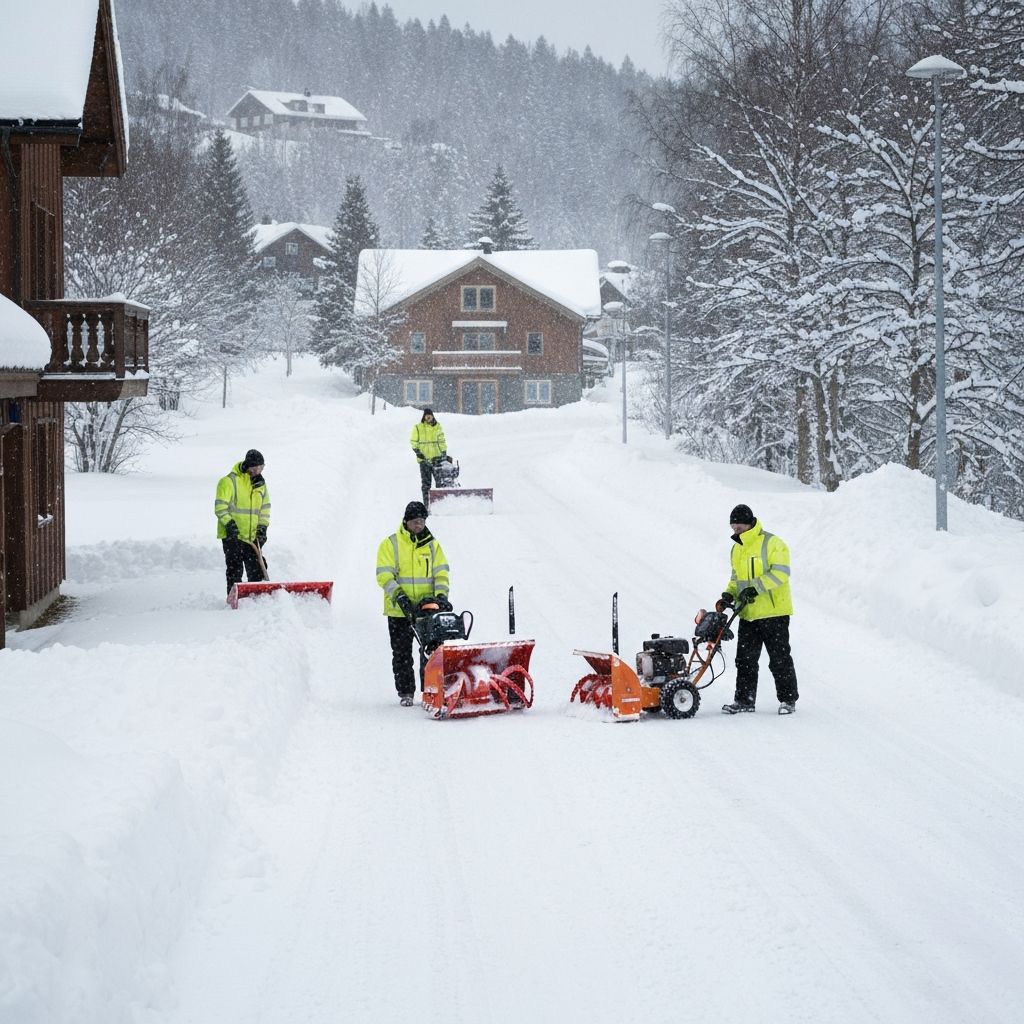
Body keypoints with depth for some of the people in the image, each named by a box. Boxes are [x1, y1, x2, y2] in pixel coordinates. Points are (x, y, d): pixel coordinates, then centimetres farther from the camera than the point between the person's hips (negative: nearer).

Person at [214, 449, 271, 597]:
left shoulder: (260, 484, 12)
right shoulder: (229, 482, -9)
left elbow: (265, 508, 18)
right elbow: (220, 507, -11)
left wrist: (262, 527, 4)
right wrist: (229, 523, -21)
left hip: (253, 536, 6)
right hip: (232, 535, -6)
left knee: (257, 569, 4)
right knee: (235, 569, -5)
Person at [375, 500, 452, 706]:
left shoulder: (433, 545, 10)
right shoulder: (390, 544, 1)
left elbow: (441, 573, 6)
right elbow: (384, 575, -6)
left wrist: (441, 595, -11)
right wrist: (398, 596, -19)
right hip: (399, 611, -2)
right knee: (402, 654, 3)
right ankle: (405, 692, 10)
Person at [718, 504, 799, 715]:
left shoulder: (772, 543, -10)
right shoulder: (737, 549, 15)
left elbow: (780, 572, -20)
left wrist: (755, 588, -25)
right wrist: (728, 594, 3)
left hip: (773, 613, -7)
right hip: (748, 615, 7)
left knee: (779, 659, 0)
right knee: (745, 659, 7)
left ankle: (788, 699, 9)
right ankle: (744, 700, 13)